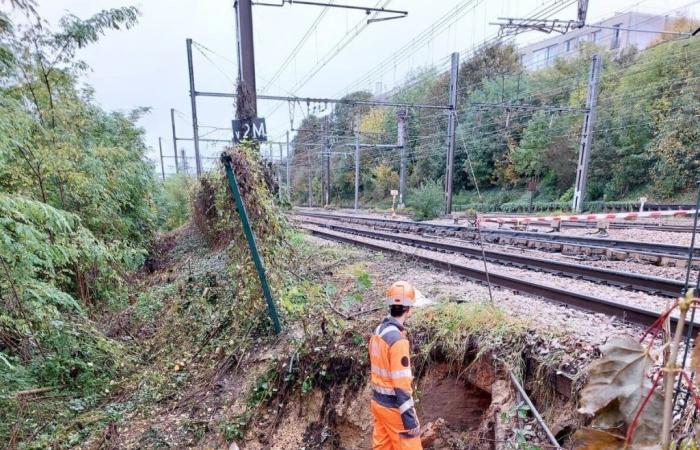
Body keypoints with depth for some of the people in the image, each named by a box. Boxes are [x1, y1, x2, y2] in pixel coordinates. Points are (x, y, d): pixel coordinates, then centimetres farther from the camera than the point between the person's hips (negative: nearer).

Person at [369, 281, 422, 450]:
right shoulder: (398, 340, -25)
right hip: (393, 407, -8)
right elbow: (402, 386, -24)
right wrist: (411, 421, -19)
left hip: (378, 402, 8)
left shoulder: (378, 332, 2)